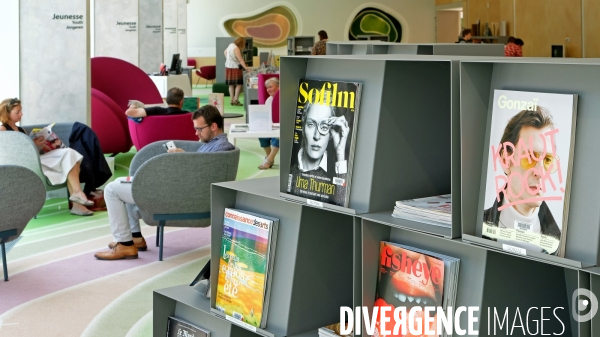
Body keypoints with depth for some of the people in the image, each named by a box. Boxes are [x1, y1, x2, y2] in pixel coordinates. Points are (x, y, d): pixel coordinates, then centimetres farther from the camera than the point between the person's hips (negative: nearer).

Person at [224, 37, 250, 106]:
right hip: (234, 68, -10)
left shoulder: (231, 45, 10)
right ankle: (235, 100, -9)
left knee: (231, 85, 11)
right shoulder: (236, 48, -18)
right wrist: (245, 67, -22)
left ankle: (232, 100, 14)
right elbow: (240, 59, -22)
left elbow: (225, 52, 27)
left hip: (228, 66, 10)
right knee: (238, 84, -6)